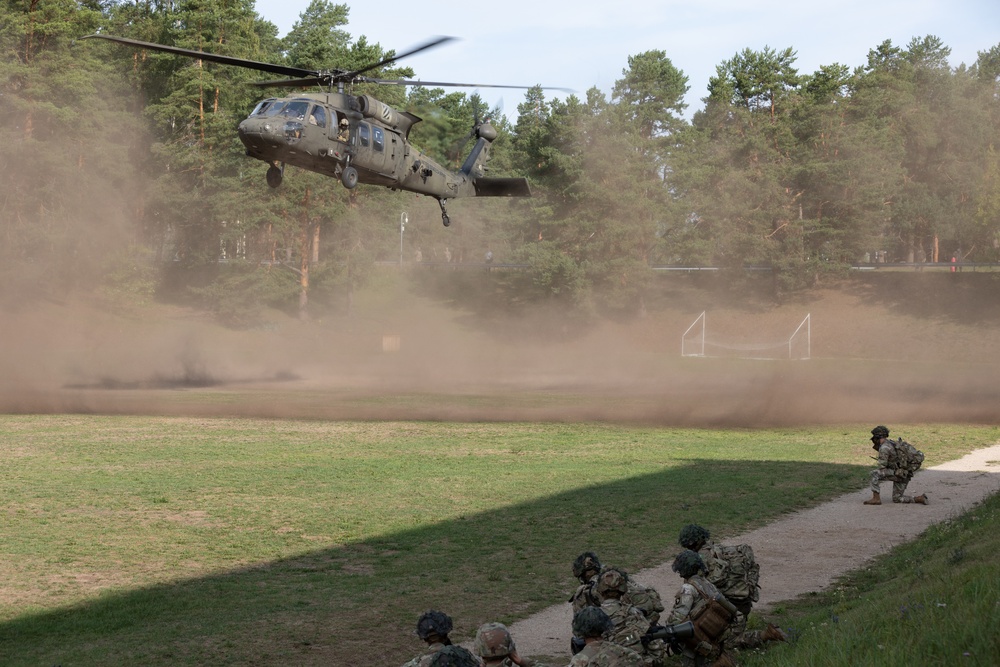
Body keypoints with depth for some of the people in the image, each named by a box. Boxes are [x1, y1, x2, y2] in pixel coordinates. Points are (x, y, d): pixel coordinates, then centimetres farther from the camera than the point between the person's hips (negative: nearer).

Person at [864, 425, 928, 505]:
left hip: (898, 473, -10)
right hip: (905, 474, 10)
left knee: (875, 473, -16)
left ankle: (876, 498, -15)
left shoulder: (884, 447, -14)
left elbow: (882, 467, -16)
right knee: (896, 499, 16)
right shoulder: (893, 443, 16)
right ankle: (920, 499, 6)